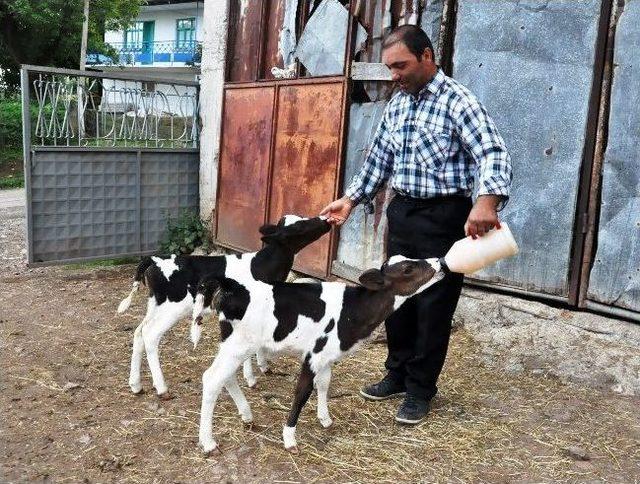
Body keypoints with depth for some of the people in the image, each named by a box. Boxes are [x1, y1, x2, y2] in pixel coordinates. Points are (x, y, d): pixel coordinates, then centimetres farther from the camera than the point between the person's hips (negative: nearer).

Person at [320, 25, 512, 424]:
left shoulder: (458, 102, -13)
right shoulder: (397, 104, 10)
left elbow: (494, 154, -25)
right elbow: (379, 158, 19)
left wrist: (487, 200, -43)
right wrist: (351, 200, 14)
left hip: (443, 216, -7)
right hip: (402, 211, 7)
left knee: (433, 305, 2)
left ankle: (421, 389, 17)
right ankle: (398, 375, 30)